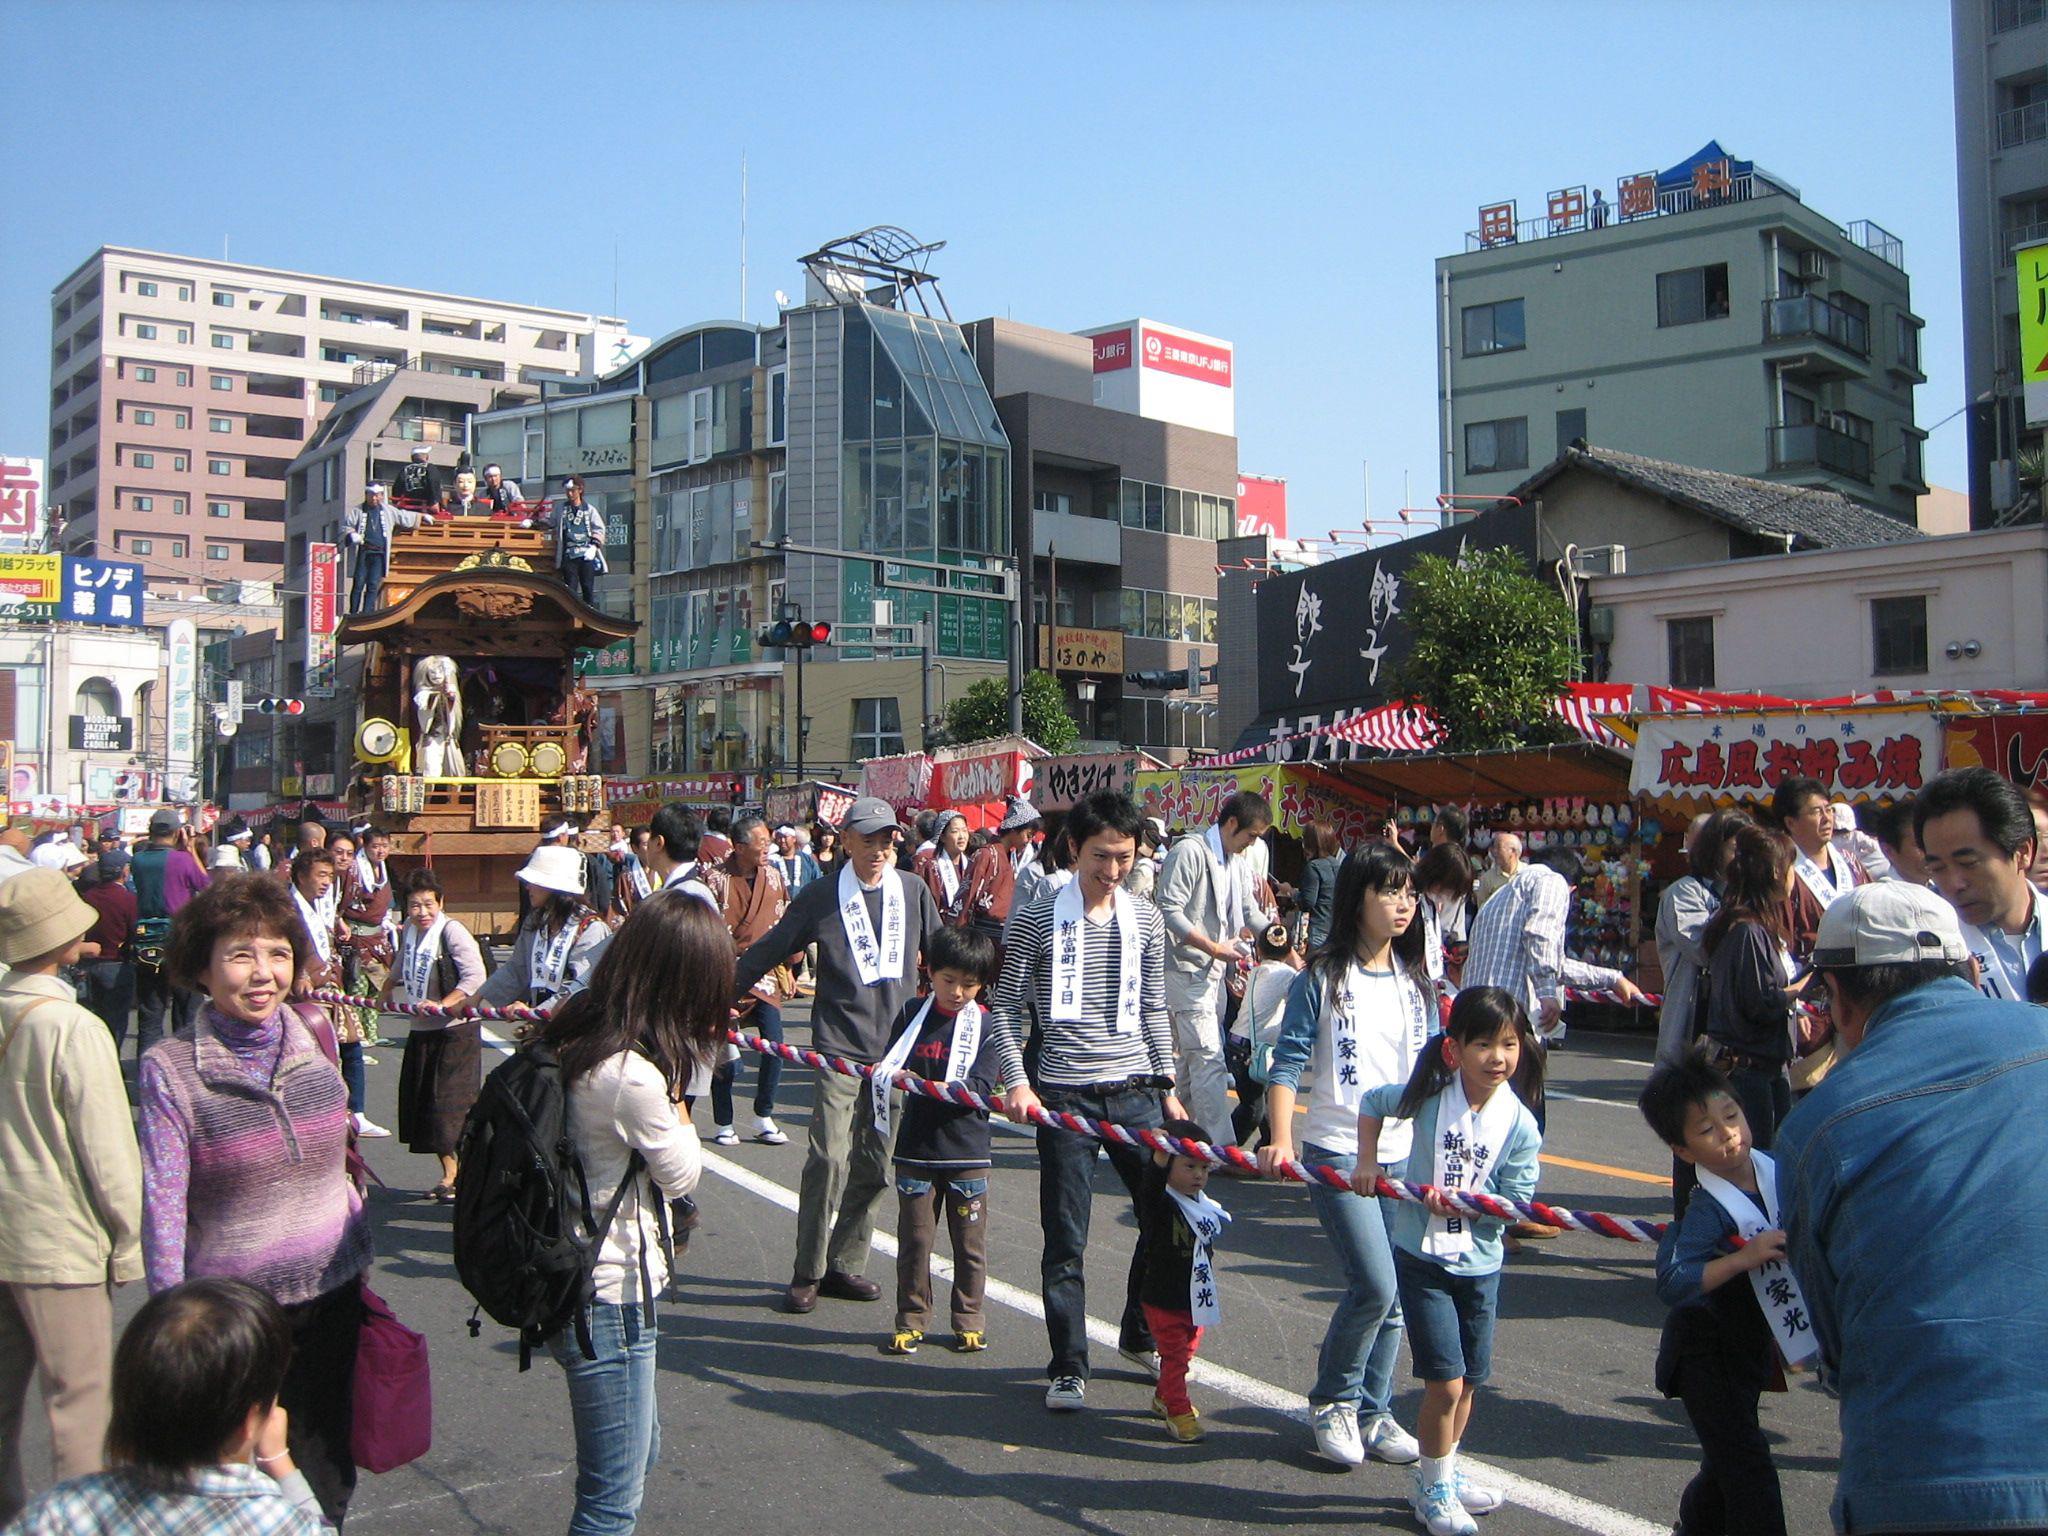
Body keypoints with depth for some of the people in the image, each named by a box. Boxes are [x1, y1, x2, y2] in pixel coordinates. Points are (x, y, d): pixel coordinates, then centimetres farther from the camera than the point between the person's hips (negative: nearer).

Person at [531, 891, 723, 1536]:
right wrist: (675, 1097, -5)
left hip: (571, 1280, 10)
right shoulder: (633, 1076, -28)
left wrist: (686, 1052, 2)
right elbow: (682, 1175, -13)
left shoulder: (574, 1033, -1)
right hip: (611, 1296, -10)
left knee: (639, 1451, 27)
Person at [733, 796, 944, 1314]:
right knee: (829, 1158, -11)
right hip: (839, 1048, -3)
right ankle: (808, 1272, 2)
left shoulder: (913, 891, 6)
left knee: (876, 1164, 7)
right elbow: (767, 951, 7)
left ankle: (844, 1263, 20)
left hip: (897, 1049, 3)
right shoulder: (821, 897, 0)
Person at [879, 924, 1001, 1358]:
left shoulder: (986, 1025, -5)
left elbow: (981, 1088, -14)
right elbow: (889, 1066, 9)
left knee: (970, 1242, 9)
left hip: (967, 1152, -1)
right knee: (914, 1238, 8)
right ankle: (910, 1320, 21)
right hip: (915, 1148, 2)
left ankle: (969, 1320, 23)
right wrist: (885, 1079, -15)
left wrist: (926, 1086, -26)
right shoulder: (912, 1014, 2)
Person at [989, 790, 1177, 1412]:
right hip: (1064, 1097, -4)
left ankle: (1141, 1336, 31)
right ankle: (1068, 1368, 16)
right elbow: (1007, 1009, -2)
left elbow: (1152, 1010, 14)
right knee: (1066, 1239, 2)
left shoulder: (1146, 921, 7)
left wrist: (1167, 1086, 12)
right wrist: (1017, 1082, -13)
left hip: (1136, 1092, 4)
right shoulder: (1037, 922, -6)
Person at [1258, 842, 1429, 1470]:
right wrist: (1280, 1141, -21)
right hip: (1338, 1153, -5)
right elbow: (1287, 1064, -9)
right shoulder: (1321, 978, -6)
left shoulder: (1416, 982, 9)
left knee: (1393, 1295, 8)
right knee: (1374, 1285, -13)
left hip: (1405, 1156, 5)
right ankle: (1332, 1401, 10)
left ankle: (1372, 1410, 26)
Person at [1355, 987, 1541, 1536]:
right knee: (1446, 1383, -6)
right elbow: (1372, 1101, 6)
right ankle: (1434, 1490, 15)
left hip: (1480, 1264, 3)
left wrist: (1462, 1202, -23)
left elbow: (1514, 1202, -8)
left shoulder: (1521, 1125, -12)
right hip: (1422, 1258, -2)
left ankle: (1445, 1474, 38)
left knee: (1468, 1382, 16)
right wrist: (1366, 1165, 0)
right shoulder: (1428, 1096, -13)